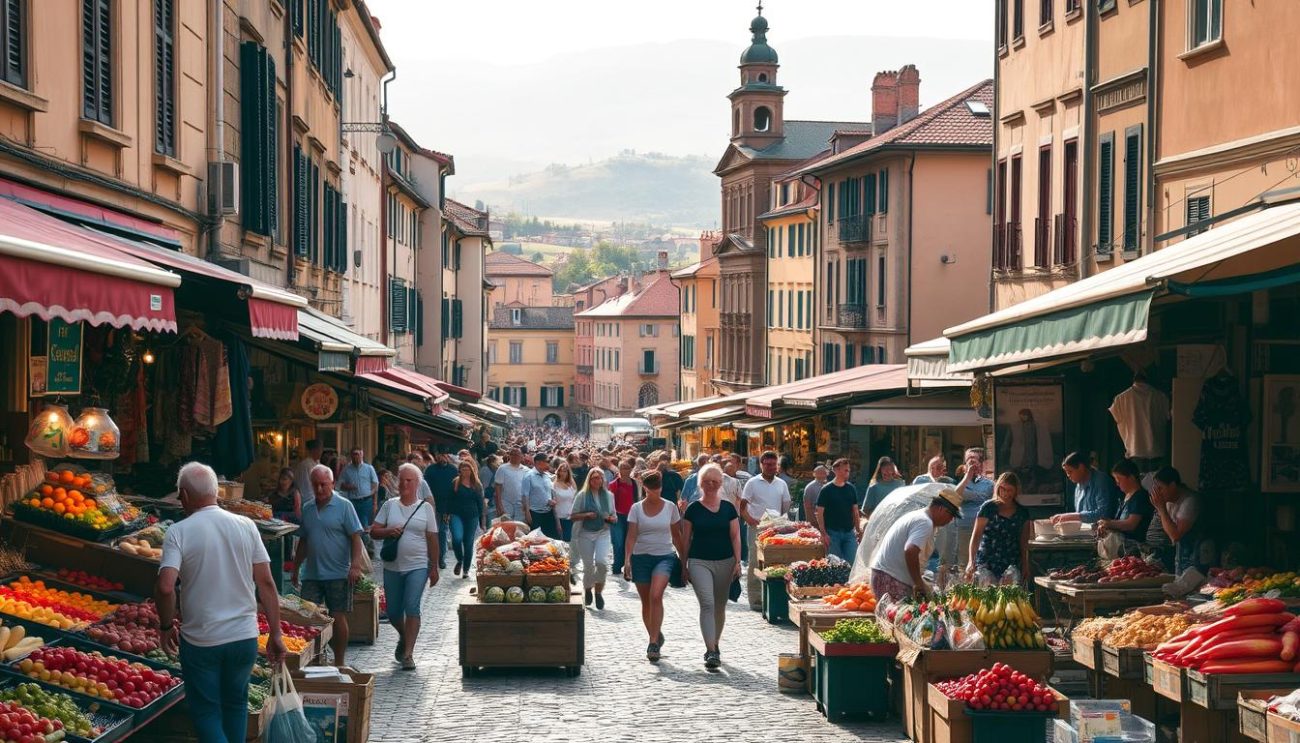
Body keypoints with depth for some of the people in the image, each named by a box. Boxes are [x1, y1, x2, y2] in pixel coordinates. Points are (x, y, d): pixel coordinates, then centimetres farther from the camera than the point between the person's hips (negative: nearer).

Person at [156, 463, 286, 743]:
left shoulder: (178, 533, -11)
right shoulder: (246, 527, -2)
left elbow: (165, 587, -21)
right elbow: (266, 584, -2)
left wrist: (166, 626, -3)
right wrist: (275, 634, 4)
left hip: (200, 642, -3)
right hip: (245, 637, 3)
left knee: (206, 712, 9)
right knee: (236, 704, 23)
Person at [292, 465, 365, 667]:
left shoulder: (343, 506, -4)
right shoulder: (307, 508, 11)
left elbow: (356, 537, -8)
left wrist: (355, 565, -18)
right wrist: (296, 568, 19)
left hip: (338, 574, -5)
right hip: (311, 574, 5)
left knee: (338, 618, 0)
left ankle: (339, 663, 10)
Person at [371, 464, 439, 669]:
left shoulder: (425, 507, 2)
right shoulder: (389, 505, 6)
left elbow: (432, 540, 3)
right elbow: (374, 531, 5)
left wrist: (434, 568, 2)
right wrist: (389, 532, -16)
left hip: (417, 567, -3)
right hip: (392, 567, 3)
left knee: (412, 608, -14)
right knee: (393, 611, 9)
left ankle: (408, 654, -9)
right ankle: (404, 637, 39)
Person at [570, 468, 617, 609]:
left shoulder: (609, 495, 7)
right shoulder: (582, 495, 0)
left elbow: (615, 517, 15)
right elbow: (573, 516, -1)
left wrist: (611, 518, -8)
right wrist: (586, 515, -17)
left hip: (602, 533, 1)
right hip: (585, 534, -1)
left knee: (601, 561, -19)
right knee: (588, 565, 2)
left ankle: (598, 592, 1)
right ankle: (587, 589, 29)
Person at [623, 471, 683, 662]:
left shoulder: (670, 507, 3)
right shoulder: (636, 508, 2)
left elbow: (676, 535, 11)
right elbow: (631, 535, -5)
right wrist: (627, 559, -17)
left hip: (664, 555, -2)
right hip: (641, 556, 2)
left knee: (656, 596, -21)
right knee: (646, 602, 7)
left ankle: (654, 642, -21)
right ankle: (655, 637, 27)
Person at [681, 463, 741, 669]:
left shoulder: (728, 508, 5)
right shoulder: (693, 509, 2)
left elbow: (735, 536, 5)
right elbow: (686, 539, 6)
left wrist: (737, 562, -3)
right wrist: (683, 566, 5)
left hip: (725, 562, 2)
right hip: (699, 562, -2)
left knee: (720, 607, 12)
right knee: (707, 604, -16)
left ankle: (714, 645, 30)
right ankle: (711, 651, -21)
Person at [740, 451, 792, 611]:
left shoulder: (781, 484, 14)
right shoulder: (753, 483, 2)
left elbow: (786, 506, 18)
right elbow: (742, 506, 0)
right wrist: (750, 519, -15)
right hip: (757, 528, -4)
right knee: (756, 564, -4)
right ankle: (756, 599, 0)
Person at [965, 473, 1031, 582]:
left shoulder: (1022, 512, 10)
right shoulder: (988, 507, -1)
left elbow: (1024, 542, 16)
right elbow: (976, 536, -6)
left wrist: (1025, 565, 12)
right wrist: (972, 562, -16)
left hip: (1012, 565, 3)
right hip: (987, 564, -3)